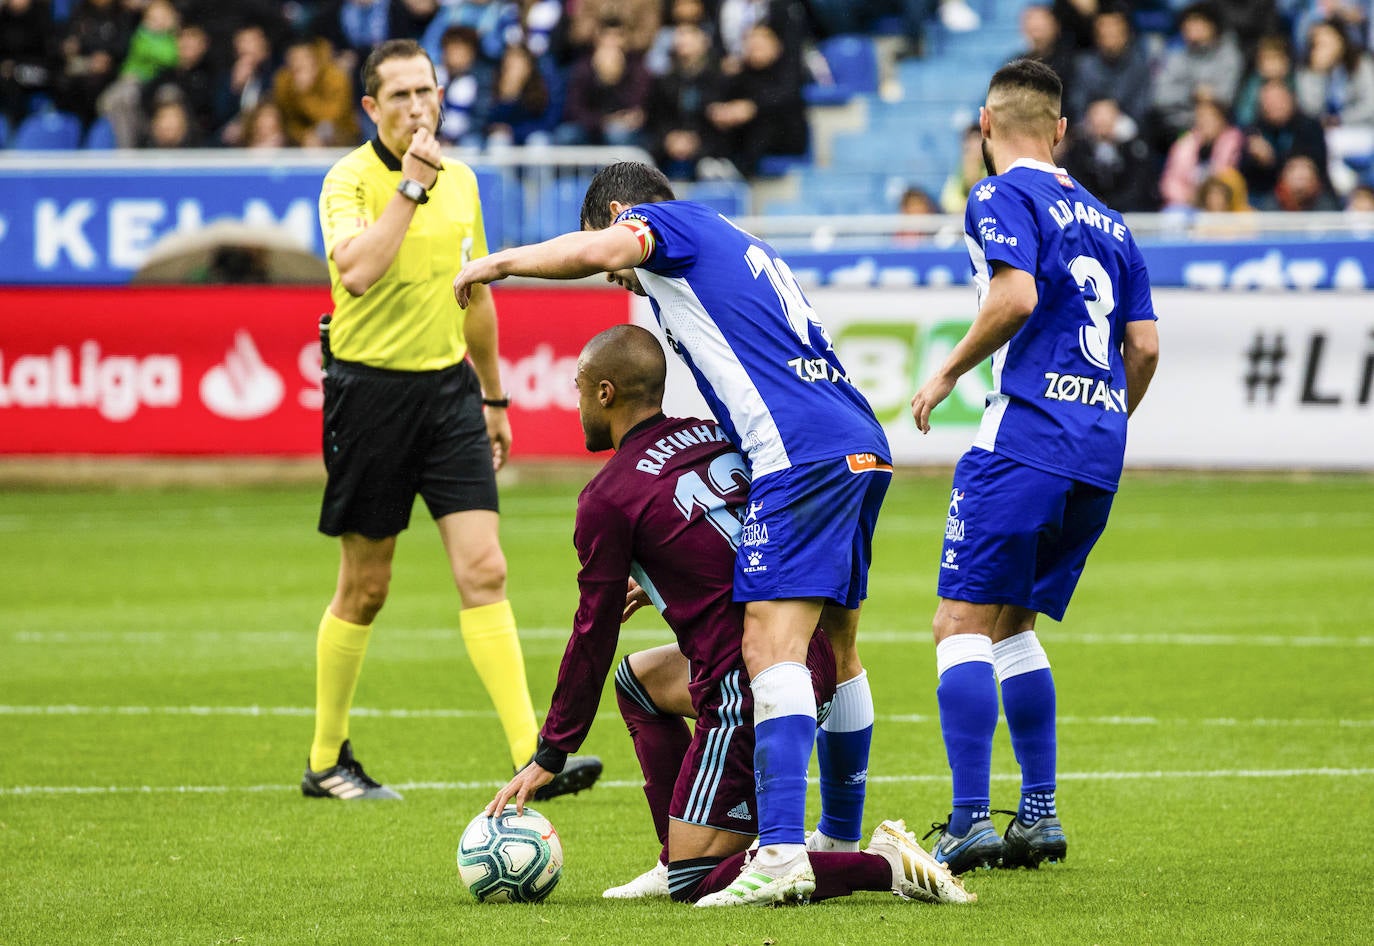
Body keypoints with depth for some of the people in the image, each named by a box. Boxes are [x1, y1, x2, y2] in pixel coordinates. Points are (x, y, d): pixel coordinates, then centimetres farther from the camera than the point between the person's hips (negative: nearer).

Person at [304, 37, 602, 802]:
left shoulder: (460, 180, 9)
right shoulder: (350, 180, -10)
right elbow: (356, 272, -29)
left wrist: (494, 397, 24)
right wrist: (412, 185, -25)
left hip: (448, 387, 4)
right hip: (371, 388, -4)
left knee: (484, 572, -7)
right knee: (365, 589, 5)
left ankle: (533, 758, -12)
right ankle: (327, 761, 20)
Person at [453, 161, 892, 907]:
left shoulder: (674, 221, 8)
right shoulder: (738, 248, 34)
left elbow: (598, 249, -17)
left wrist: (499, 262, -1)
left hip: (803, 452, -10)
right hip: (863, 448, 10)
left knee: (772, 646, -16)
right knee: (833, 650, 20)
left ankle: (781, 853, -28)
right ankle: (842, 843, 30)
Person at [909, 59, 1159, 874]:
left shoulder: (1003, 197, -2)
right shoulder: (1106, 220, 20)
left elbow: (1016, 295, -18)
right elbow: (1144, 347, 16)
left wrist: (948, 374, -6)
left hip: (1029, 432, -8)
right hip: (1098, 455, 8)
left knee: (963, 623, -8)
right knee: (1009, 623, 18)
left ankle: (971, 822, -18)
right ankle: (1040, 815, 13)